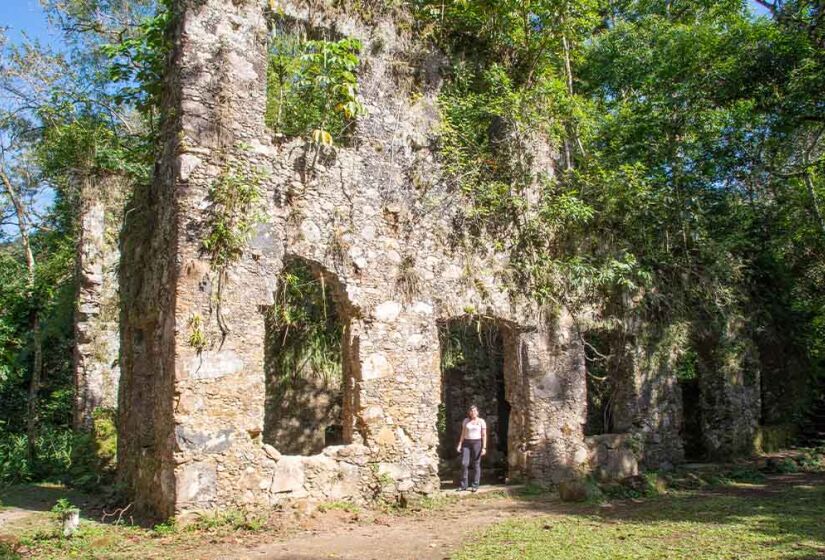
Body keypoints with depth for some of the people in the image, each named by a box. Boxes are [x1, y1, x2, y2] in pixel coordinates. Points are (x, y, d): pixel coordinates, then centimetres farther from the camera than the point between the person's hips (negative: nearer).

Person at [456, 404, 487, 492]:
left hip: (477, 443, -2)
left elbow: (484, 435, -3)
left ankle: (475, 486, 6)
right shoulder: (465, 421, 7)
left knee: (476, 465, -1)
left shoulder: (481, 421, -1)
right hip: (466, 444, 2)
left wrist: (484, 447, -10)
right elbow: (463, 434, 9)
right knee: (464, 464, -7)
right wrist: (460, 445, 0)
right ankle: (463, 485, 1)